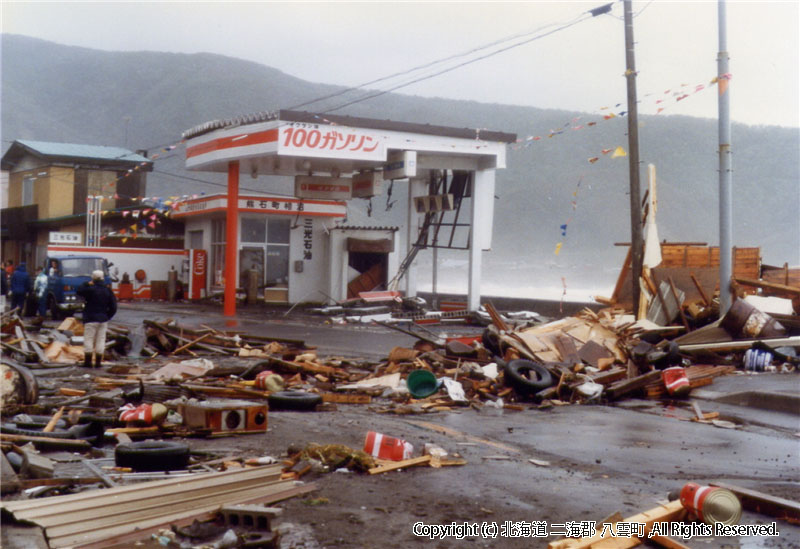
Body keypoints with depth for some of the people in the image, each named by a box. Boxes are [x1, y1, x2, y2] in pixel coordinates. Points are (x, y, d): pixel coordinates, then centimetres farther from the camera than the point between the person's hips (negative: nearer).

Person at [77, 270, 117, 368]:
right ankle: (98, 362, 8)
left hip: (91, 319, -5)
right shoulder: (108, 291, 4)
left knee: (88, 339, 1)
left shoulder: (91, 289, -13)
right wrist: (107, 316, 12)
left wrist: (87, 284, 6)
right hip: (103, 319, 5)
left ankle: (88, 361, 1)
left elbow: (79, 291, 0)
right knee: (101, 340, 7)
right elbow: (113, 307, 4)